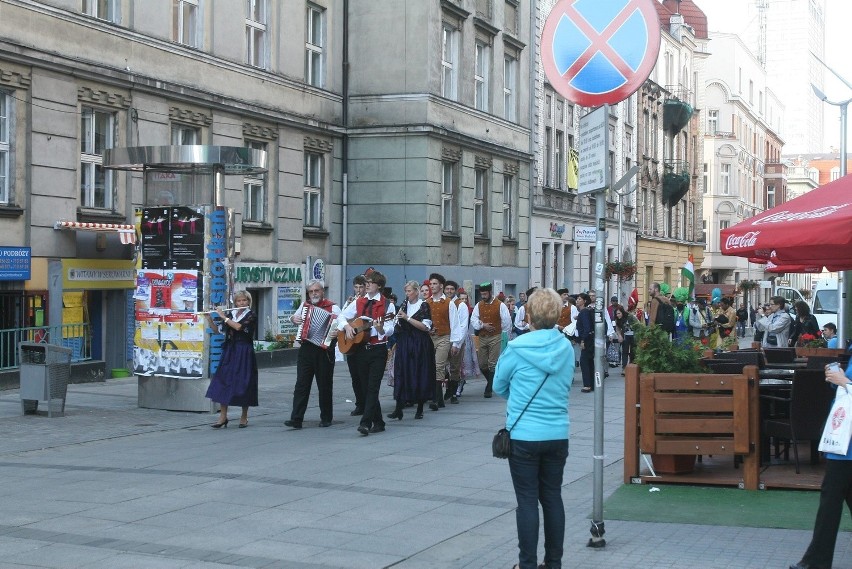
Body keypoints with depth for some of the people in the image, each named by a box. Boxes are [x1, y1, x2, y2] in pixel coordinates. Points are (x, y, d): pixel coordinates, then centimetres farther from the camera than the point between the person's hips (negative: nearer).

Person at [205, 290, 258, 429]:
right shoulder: (231, 316, 13)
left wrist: (224, 317, -13)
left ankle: (244, 417, 11)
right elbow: (217, 329, 14)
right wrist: (209, 318, 0)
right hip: (229, 352, 5)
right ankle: (223, 417, 1)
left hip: (244, 354, -5)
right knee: (222, 382, -2)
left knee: (243, 385, -1)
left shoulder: (251, 316, -3)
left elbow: (238, 327, -19)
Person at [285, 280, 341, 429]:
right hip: (306, 349, 4)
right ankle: (296, 419, -4)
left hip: (324, 350, -4)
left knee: (325, 386, 6)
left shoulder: (333, 308, -3)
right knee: (301, 384, -2)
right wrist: (293, 319, 7)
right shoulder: (305, 305, 12)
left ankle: (326, 418, 18)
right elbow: (295, 317, 29)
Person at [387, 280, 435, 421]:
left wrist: (407, 318, -17)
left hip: (419, 344, -5)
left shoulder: (423, 305, -4)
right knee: (401, 374, -3)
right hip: (404, 344, 5)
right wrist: (398, 319, -3)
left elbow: (425, 327, -13)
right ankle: (398, 408, -4)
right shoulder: (404, 304, 12)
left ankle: (420, 409, 10)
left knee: (419, 374, 0)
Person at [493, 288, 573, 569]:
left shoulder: (517, 348, -13)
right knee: (552, 497, 12)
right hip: (558, 434, 4)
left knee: (527, 501, 2)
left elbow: (499, 386, 2)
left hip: (524, 435, -4)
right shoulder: (567, 348, 0)